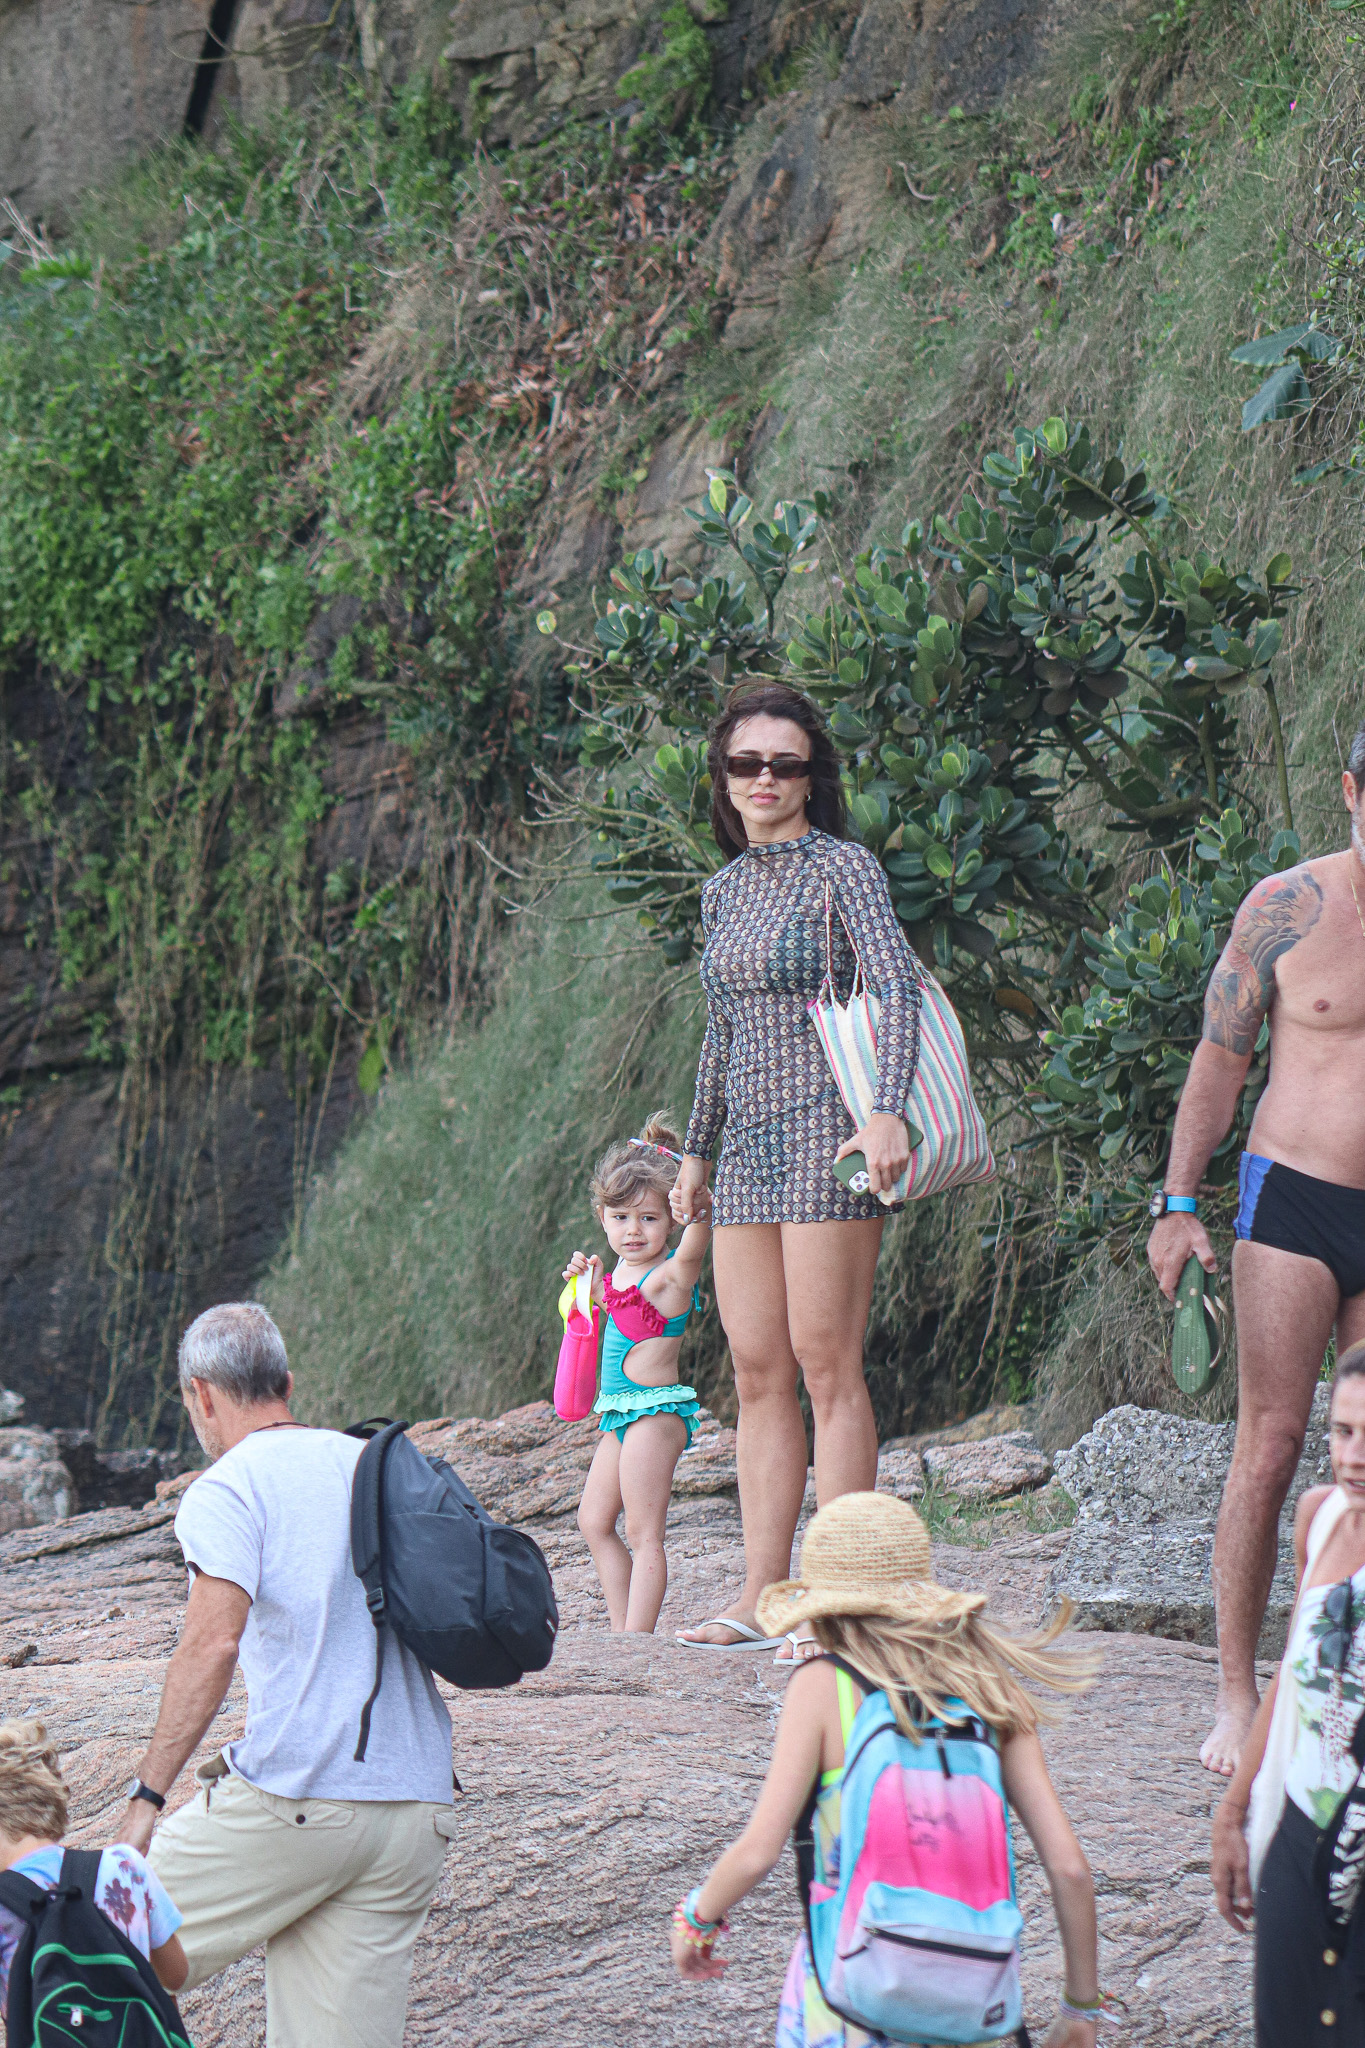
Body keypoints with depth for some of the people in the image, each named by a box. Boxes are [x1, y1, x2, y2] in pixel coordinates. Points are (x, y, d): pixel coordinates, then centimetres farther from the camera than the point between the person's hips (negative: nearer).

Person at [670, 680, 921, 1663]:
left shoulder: (841, 868, -5)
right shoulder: (725, 888, 16)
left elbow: (899, 987, -17)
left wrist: (888, 1109, -31)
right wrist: (695, 1151, 27)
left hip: (827, 1132, -7)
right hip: (750, 1140, 7)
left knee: (826, 1363, -9)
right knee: (757, 1369, 5)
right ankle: (762, 1593, 7)